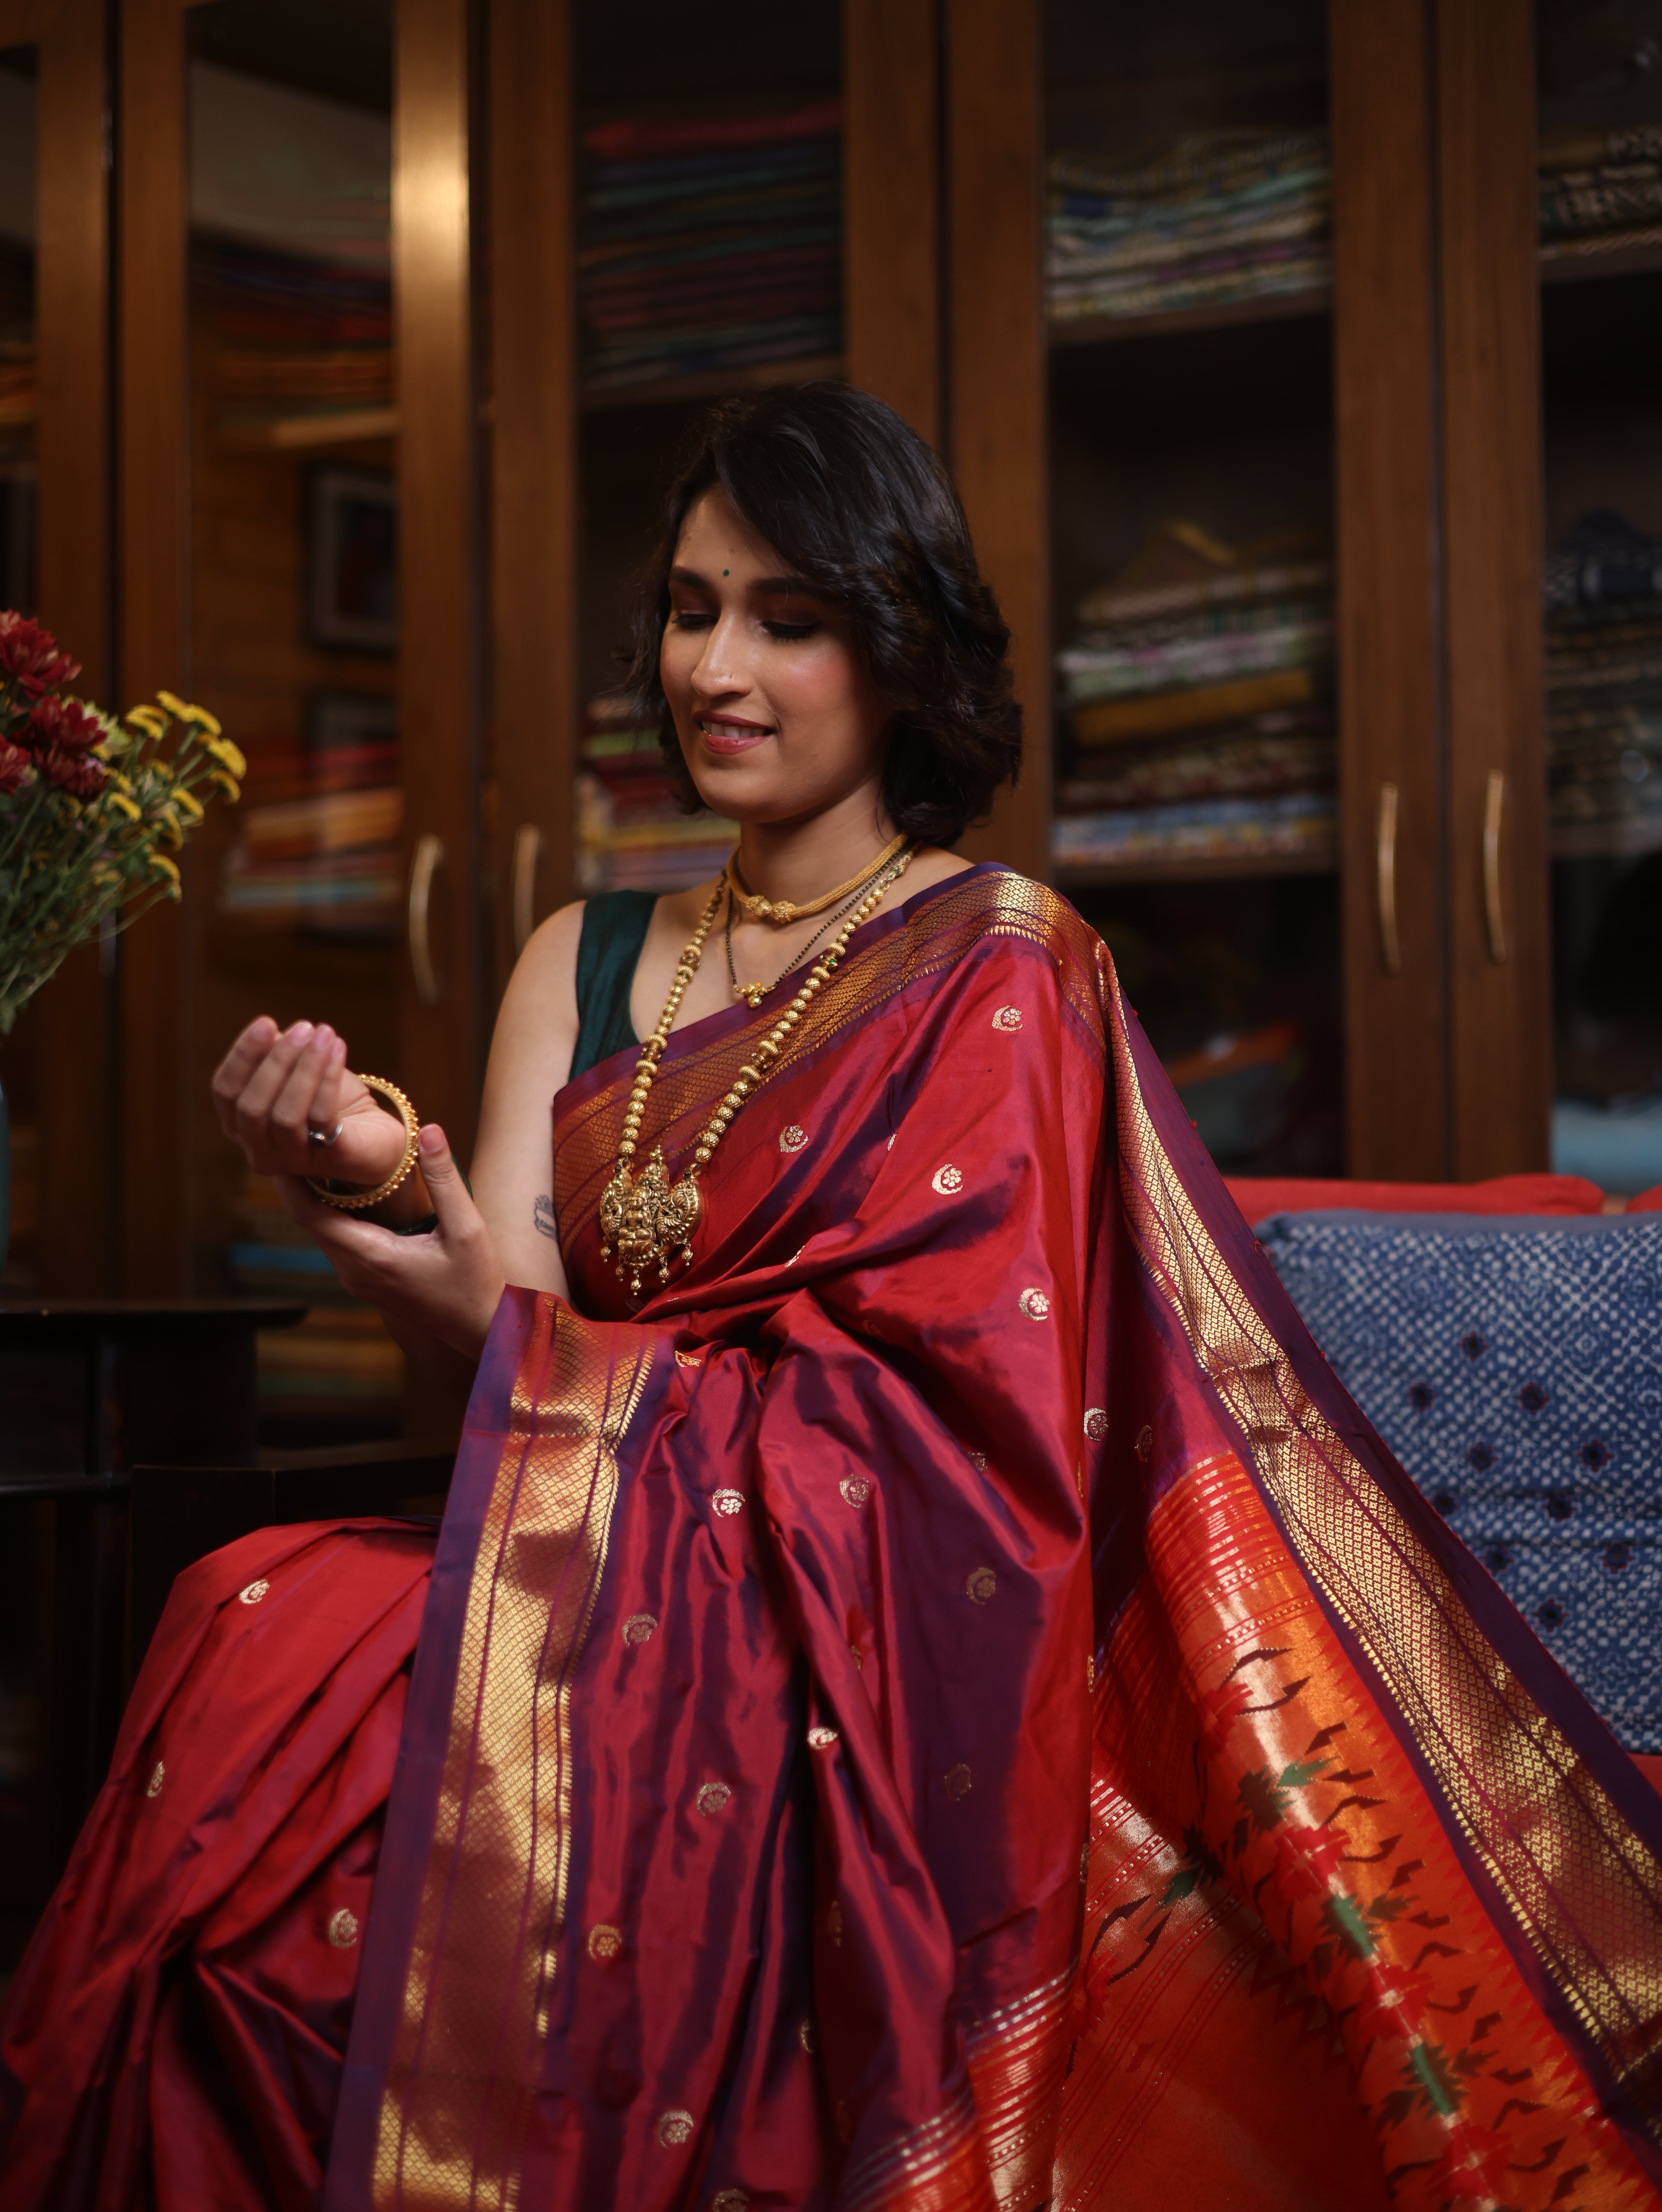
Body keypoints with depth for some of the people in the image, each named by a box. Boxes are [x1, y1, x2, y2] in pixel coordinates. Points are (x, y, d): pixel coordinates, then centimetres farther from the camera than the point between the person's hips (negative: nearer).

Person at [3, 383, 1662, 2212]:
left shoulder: (998, 968, -2)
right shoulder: (587, 961, 15)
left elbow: (928, 1427, -9)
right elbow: (503, 1323, 4)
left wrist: (529, 1346, -16)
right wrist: (379, 1173, -17)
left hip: (861, 1660, -5)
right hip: (614, 1586, 5)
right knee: (248, 1641, -25)